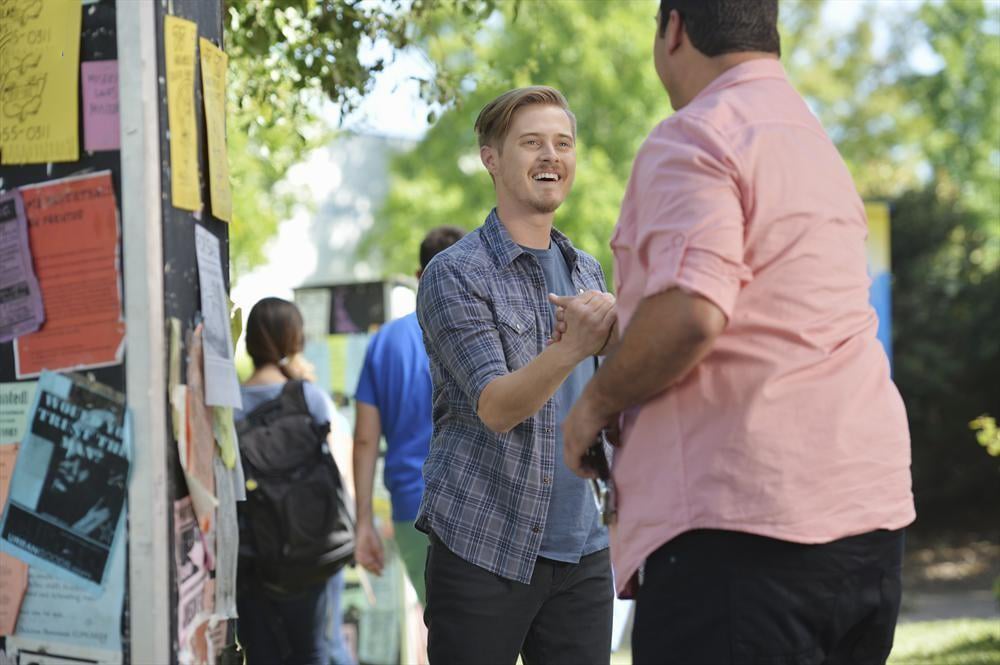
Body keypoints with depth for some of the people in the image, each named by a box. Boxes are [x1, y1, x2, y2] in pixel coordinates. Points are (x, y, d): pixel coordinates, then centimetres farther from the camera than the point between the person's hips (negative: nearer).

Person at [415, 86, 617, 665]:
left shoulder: (588, 272, 14)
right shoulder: (454, 276, -6)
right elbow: (496, 408, -19)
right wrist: (573, 347, -34)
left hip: (580, 549, 5)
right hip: (482, 547, -5)